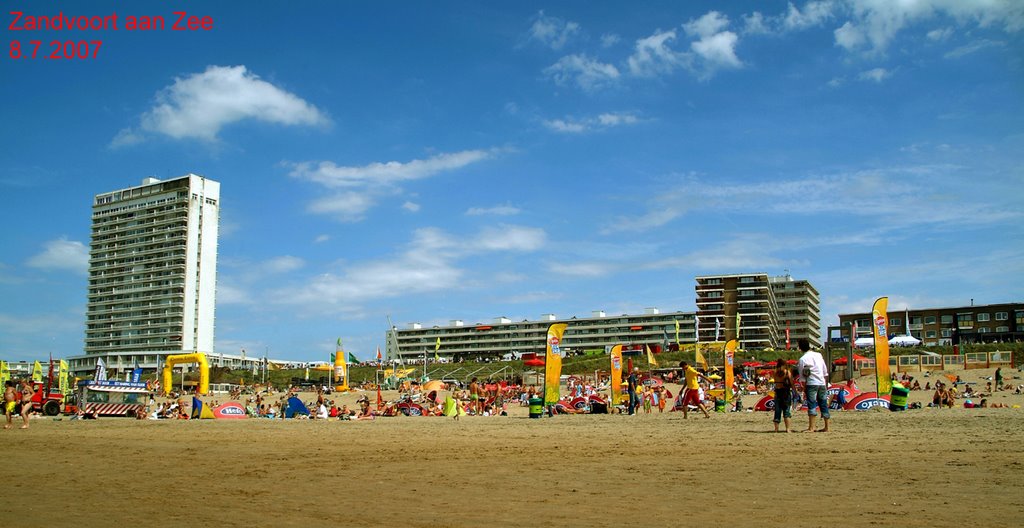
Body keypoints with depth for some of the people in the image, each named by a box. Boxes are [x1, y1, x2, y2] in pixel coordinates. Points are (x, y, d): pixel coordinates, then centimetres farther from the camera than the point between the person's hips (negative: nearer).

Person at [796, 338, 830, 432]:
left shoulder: (802, 359, -6)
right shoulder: (818, 355, 9)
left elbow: (802, 376, -4)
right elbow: (825, 371, 13)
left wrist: (804, 388, 5)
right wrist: (826, 384, 19)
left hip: (811, 383, -5)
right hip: (822, 383, 5)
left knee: (812, 405, -6)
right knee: (823, 404, 10)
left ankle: (811, 427, -12)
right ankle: (826, 427, 14)